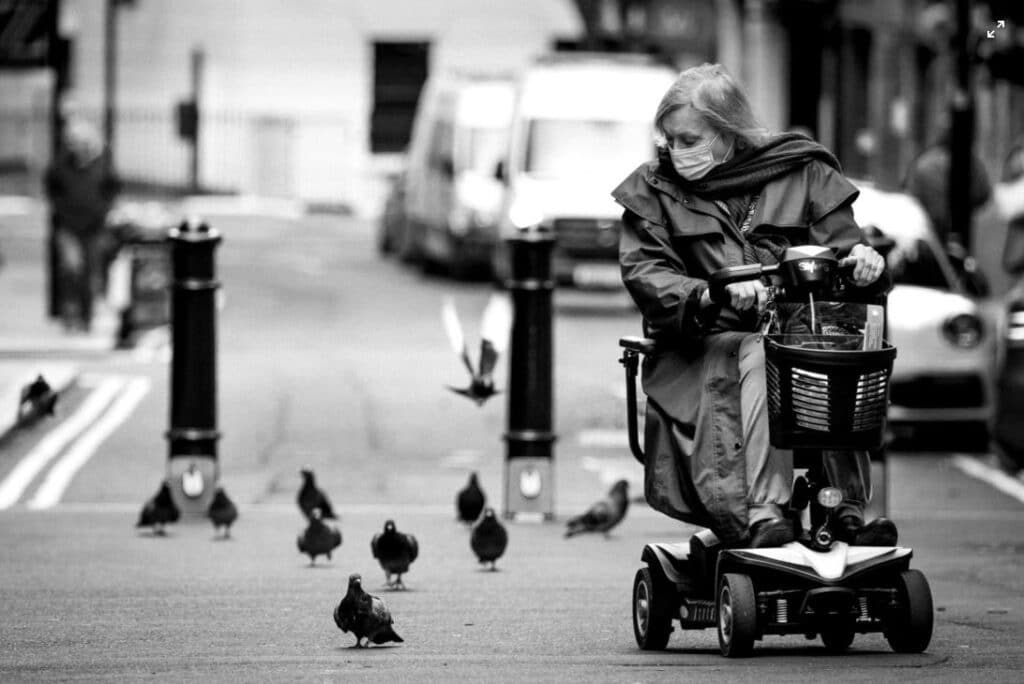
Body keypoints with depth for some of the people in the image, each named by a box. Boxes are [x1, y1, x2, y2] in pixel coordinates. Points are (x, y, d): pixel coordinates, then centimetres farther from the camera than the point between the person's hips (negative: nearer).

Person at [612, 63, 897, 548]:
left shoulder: (802, 175, 11)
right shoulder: (652, 191, 9)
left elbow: (841, 244, 7)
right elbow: (645, 275, -5)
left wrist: (862, 259, -20)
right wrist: (713, 296, -25)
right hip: (702, 344, -1)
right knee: (762, 359, -35)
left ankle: (845, 508, -35)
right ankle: (762, 514, -49)